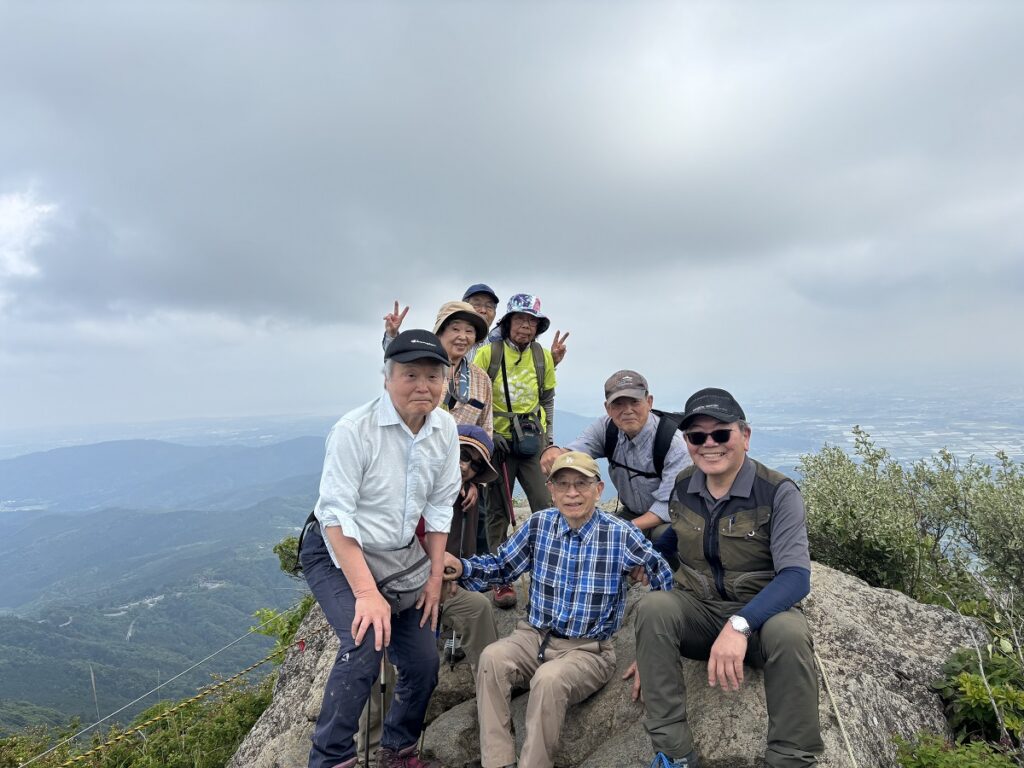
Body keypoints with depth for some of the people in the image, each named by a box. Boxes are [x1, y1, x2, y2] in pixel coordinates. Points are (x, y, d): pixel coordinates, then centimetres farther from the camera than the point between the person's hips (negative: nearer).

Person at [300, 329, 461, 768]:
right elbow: (336, 515, -24)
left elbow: (439, 507, 0)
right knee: (366, 643, -27)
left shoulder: (445, 429, -8)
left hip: (399, 557, 5)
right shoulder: (354, 430, -24)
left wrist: (435, 576, 1)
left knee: (423, 663, 5)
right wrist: (367, 593, -29)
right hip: (338, 554, -5)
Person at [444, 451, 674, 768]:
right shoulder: (538, 524, -2)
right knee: (491, 658, -25)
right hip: (535, 636, 4)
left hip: (589, 650, -3)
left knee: (549, 679, -33)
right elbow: (502, 565, 8)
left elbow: (664, 580, 2)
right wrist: (462, 567, -9)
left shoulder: (621, 535, -11)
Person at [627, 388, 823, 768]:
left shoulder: (779, 493, -14)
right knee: (652, 607, -28)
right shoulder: (681, 488, -1)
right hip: (696, 611, 3)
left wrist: (740, 625, -41)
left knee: (788, 633, -36)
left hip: (761, 613, -2)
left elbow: (796, 577, -24)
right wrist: (652, 648, 5)